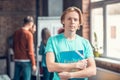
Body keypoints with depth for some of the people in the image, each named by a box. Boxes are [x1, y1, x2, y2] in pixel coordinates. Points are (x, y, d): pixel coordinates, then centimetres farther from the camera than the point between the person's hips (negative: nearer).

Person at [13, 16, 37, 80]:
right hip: (26, 61, -7)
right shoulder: (28, 34, -14)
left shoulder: (16, 33, 6)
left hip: (17, 60, 7)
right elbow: (30, 51, -14)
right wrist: (33, 64, -9)